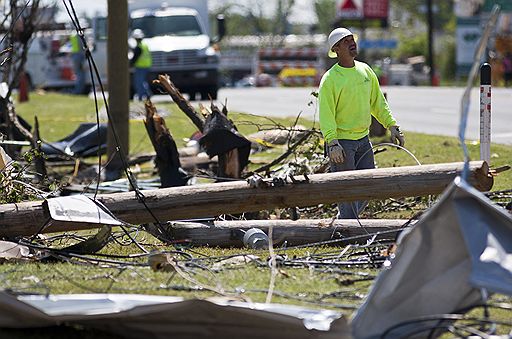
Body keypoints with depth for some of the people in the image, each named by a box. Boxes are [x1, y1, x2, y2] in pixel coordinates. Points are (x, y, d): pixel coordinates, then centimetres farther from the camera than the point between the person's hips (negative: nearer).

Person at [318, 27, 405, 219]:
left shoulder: (365, 71, 8)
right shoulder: (330, 79, -13)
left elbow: (378, 102, 17)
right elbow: (326, 114, -18)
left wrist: (392, 125, 8)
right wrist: (332, 143, -28)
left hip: (363, 139, 7)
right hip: (341, 141, -7)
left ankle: (340, 222, 25)